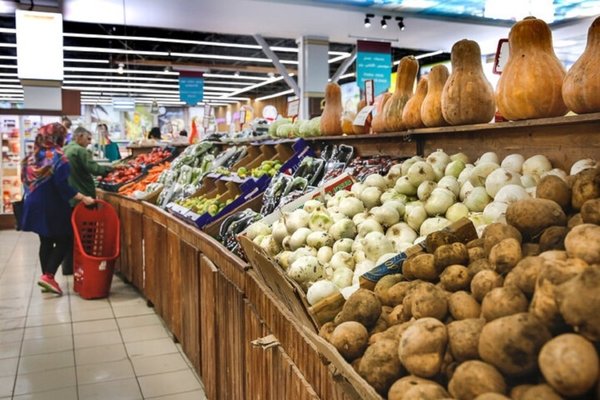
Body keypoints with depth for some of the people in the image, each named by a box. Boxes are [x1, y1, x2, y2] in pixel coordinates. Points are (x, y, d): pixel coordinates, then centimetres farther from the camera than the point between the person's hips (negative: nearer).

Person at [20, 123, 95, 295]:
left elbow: (26, 180, 16)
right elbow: (63, 186, -21)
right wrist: (83, 198, -20)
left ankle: (46, 277, 17)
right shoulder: (58, 158, -14)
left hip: (35, 205, 7)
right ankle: (48, 276, -8)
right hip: (53, 207, -7)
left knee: (45, 242, 14)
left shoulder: (32, 157, 9)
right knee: (64, 240, 2)